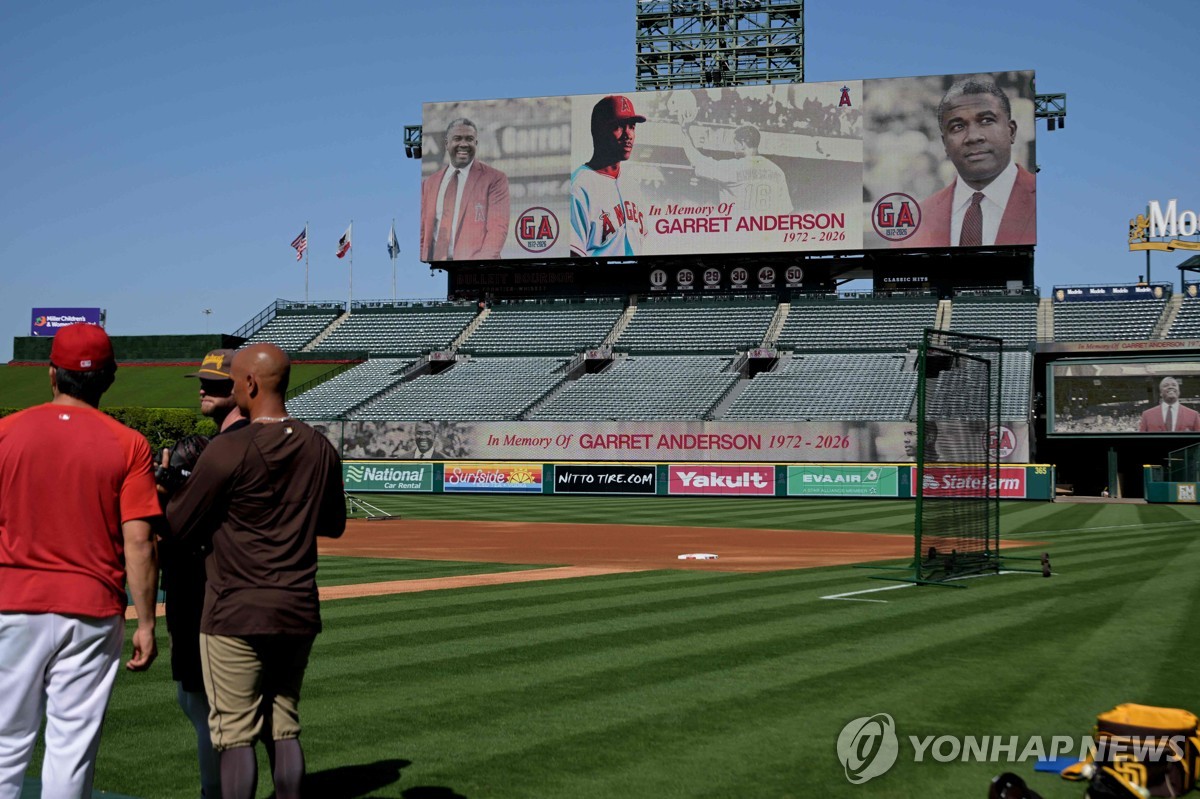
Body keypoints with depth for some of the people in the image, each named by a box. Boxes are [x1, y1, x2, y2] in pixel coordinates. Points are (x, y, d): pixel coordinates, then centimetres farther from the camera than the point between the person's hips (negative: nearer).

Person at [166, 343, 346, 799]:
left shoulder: (229, 450, -14)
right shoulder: (321, 449, 4)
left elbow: (178, 529, -7)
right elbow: (333, 524, 17)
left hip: (236, 616, -5)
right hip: (299, 612, 6)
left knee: (235, 735, 3)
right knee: (284, 730, 14)